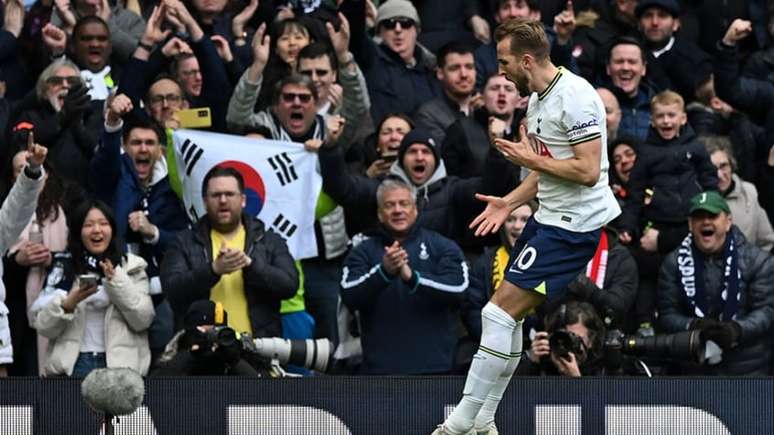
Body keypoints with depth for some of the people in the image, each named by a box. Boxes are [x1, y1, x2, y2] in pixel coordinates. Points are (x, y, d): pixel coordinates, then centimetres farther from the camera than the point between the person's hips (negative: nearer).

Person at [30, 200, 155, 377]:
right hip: (72, 363, 0)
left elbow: (143, 321, -1)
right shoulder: (63, 267, 10)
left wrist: (117, 281, -10)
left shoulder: (132, 267, 10)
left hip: (119, 362, 0)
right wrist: (68, 304, -13)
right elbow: (44, 328, 5)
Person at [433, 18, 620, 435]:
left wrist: (530, 158, -14)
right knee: (505, 315, 10)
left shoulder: (574, 96, -18)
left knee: (501, 311, -13)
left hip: (574, 225, -10)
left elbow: (588, 171, -23)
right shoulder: (537, 98, 13)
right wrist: (510, 202, 10)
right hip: (548, 217, 10)